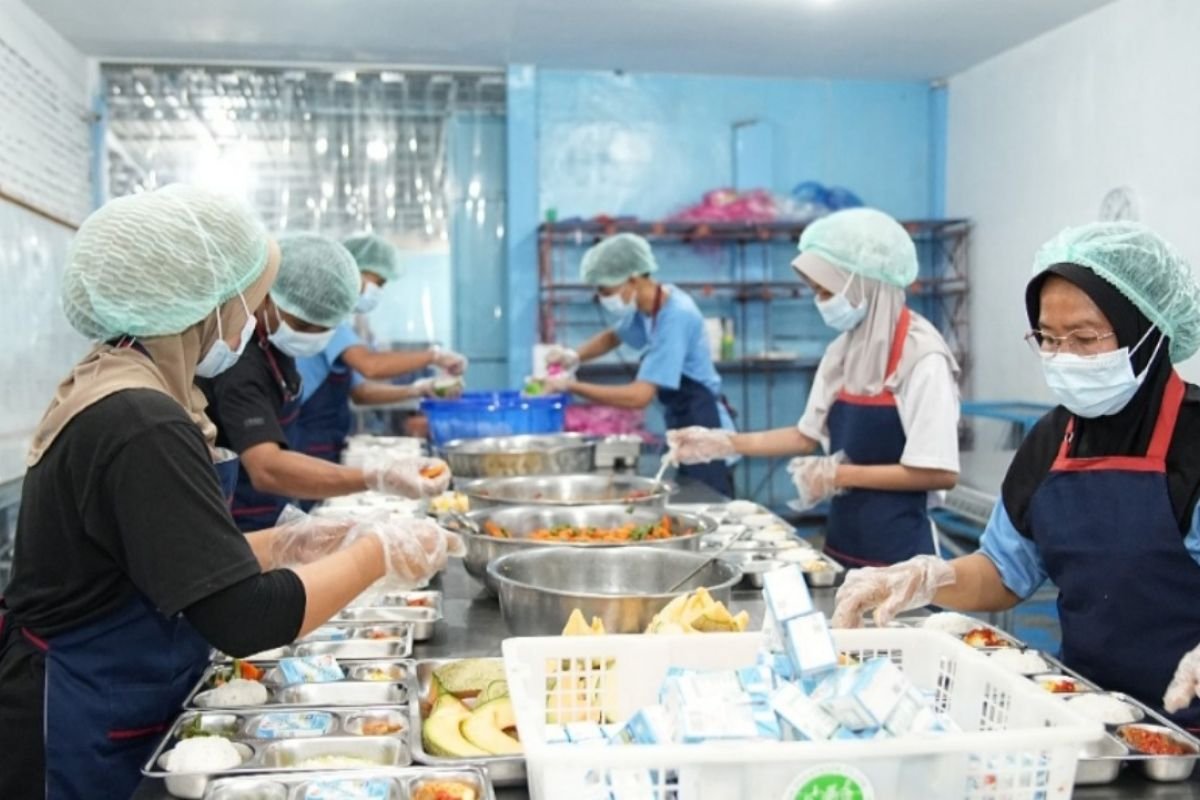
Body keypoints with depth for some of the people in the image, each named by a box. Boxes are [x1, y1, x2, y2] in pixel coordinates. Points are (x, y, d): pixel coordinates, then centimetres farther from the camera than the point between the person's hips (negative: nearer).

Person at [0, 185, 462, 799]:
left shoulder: (112, 392, 4)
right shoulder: (142, 428, -26)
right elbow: (244, 617, -28)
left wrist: (281, 546, 2)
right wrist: (377, 554, -17)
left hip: (91, 713, 9)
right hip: (78, 740, -9)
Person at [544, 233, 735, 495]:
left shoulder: (675, 316, -24)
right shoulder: (646, 307, 2)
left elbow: (639, 396, -30)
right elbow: (613, 336, 23)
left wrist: (572, 385, -24)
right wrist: (575, 356, 2)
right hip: (683, 427, 9)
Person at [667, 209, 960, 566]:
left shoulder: (922, 356, -16)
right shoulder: (844, 351, 5)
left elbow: (941, 472, -18)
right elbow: (808, 435, 13)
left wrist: (840, 474, -17)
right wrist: (725, 443, 7)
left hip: (897, 550, -6)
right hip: (843, 541, 6)